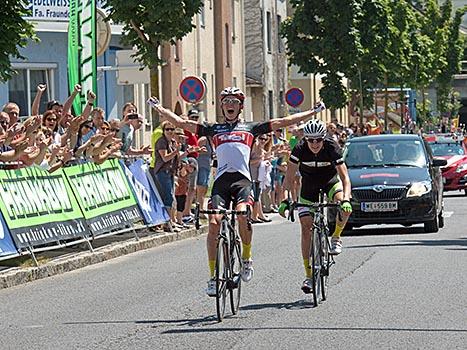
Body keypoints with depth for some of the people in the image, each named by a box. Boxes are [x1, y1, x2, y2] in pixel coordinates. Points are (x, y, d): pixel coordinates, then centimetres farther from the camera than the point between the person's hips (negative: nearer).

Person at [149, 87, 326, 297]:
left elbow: (282, 122, 18)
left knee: (242, 214, -28)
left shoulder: (250, 128, 19)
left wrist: (314, 112, 17)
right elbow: (180, 123, 20)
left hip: (242, 179, -1)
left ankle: (247, 259, -4)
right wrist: (158, 107, 17)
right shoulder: (213, 129, 21)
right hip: (221, 179, 1)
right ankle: (213, 276, -9)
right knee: (214, 222, -15)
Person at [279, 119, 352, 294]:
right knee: (306, 228, -9)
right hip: (309, 186, 1)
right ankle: (309, 275, -2)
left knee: (345, 207, -32)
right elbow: (289, 177, -24)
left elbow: (344, 176, -32)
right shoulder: (300, 149, -25)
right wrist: (285, 200, -38)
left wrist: (346, 199, -48)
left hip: (331, 182, -1)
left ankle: (336, 238, -3)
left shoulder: (331, 147, -28)